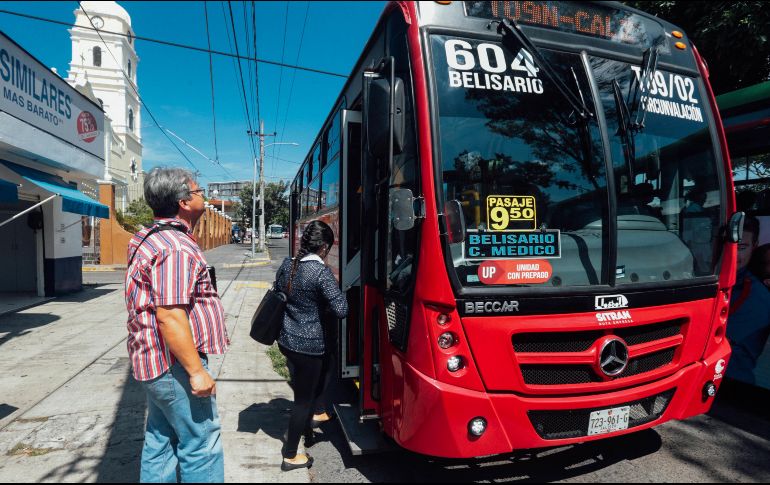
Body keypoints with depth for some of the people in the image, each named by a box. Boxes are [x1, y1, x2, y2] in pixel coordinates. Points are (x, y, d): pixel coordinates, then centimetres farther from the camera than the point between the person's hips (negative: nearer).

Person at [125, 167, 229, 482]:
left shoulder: (148, 239, 12)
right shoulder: (176, 248, -22)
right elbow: (170, 316, -27)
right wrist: (197, 371, -23)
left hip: (154, 362, 10)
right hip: (175, 364, -10)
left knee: (161, 442, 20)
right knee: (202, 446, 2)